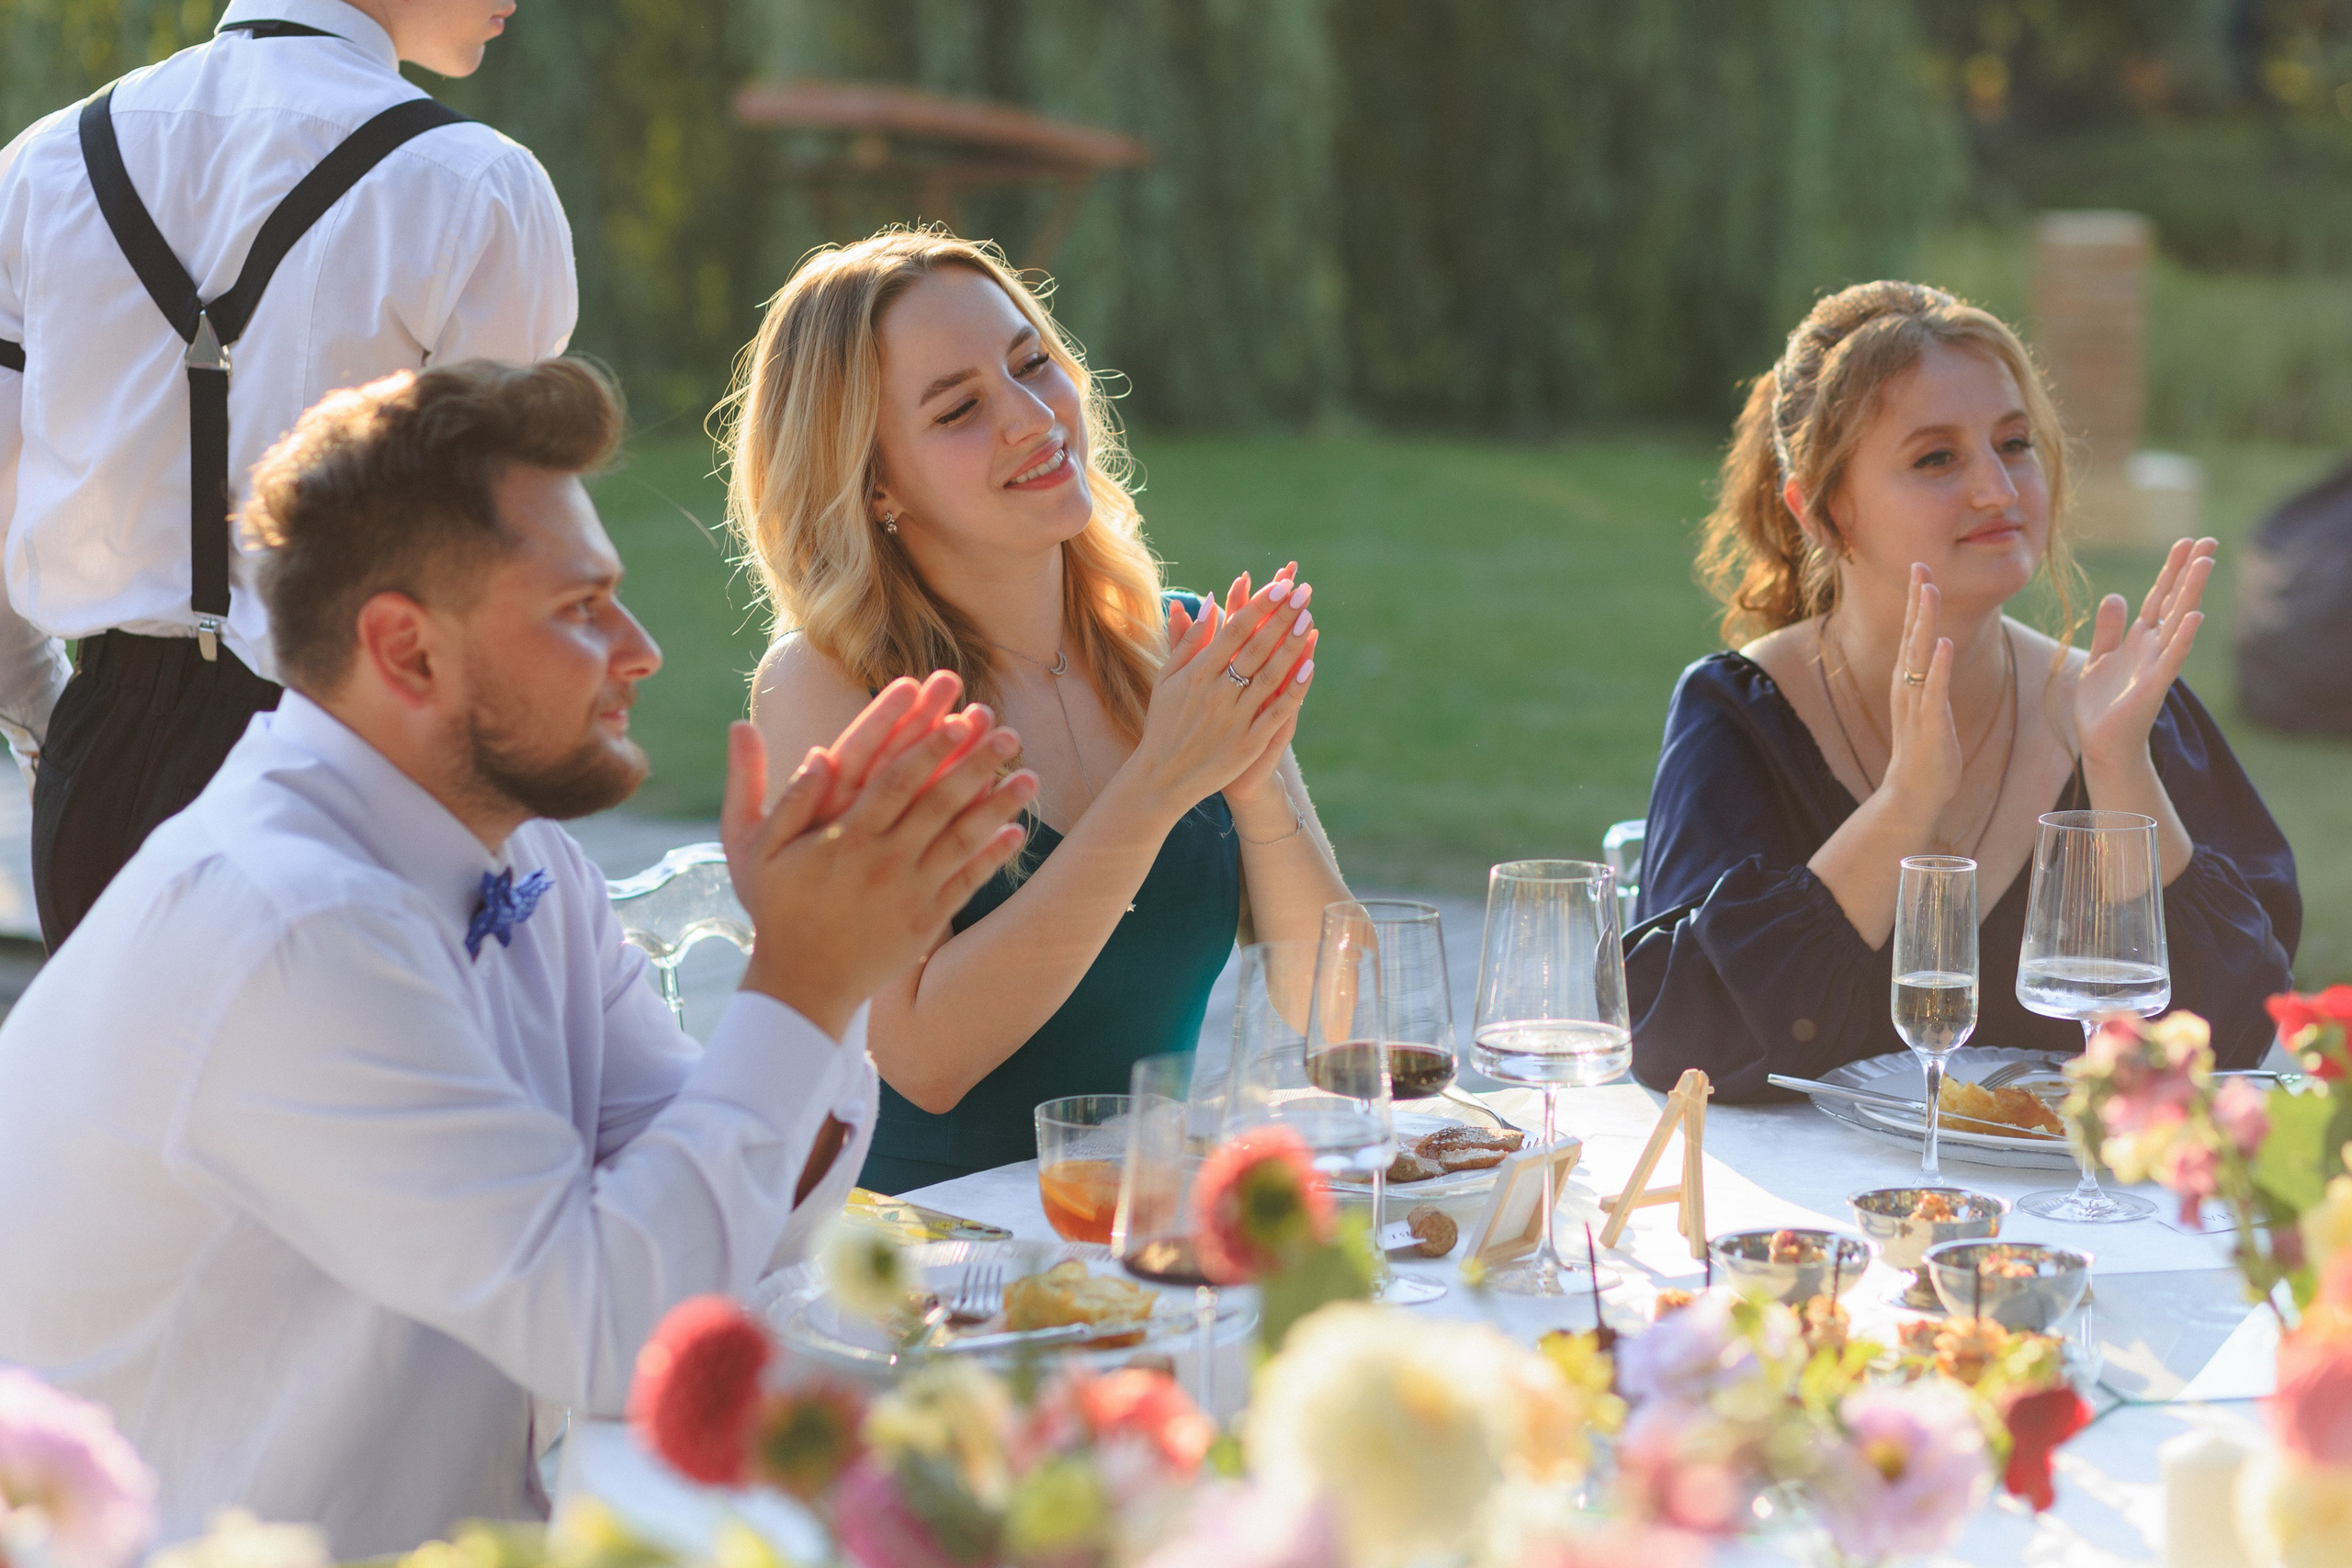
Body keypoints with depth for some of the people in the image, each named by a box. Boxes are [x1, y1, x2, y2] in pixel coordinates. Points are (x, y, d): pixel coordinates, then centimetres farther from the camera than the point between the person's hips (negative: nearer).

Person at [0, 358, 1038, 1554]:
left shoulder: (521, 862, 5)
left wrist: (825, 973, -8)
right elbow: (615, 1329, -22)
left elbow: (736, 1236, 5)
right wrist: (803, 987, -17)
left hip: (471, 1524, 8)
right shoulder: (289, 930, -21)